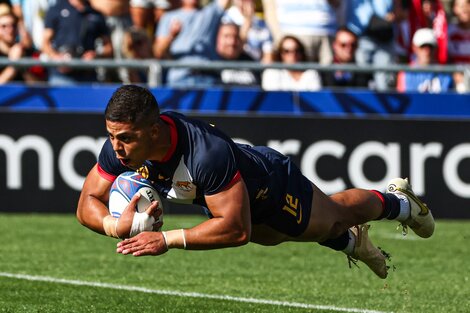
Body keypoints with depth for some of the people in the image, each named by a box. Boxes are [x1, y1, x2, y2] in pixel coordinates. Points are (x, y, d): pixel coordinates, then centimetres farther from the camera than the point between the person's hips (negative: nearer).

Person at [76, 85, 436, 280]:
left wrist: (168, 240, -52)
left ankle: (398, 201, 57)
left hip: (274, 183, -6)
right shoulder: (120, 146, -33)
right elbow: (88, 204, -23)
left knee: (337, 216, 25)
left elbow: (237, 228, -46)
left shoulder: (207, 154, -50)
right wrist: (115, 225, -45)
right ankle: (351, 242, 63)